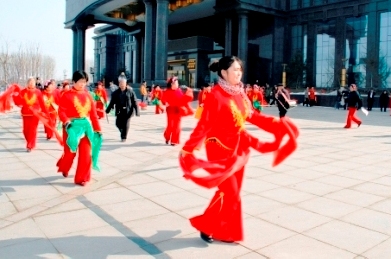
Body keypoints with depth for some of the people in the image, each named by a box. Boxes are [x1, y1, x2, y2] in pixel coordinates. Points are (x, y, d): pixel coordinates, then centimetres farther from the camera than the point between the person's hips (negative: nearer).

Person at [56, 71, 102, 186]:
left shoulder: (87, 95, 7)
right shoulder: (67, 95, -5)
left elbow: (93, 113, 8)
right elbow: (61, 111, -11)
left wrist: (98, 128, 6)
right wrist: (66, 121, -31)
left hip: (86, 126, 4)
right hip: (72, 126, -4)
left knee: (86, 154, 0)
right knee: (70, 152, 6)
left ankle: (82, 178, 11)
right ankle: (64, 168, 39)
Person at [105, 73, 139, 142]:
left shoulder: (130, 91, -3)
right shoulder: (116, 93, 4)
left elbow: (134, 102, -3)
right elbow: (112, 102, 7)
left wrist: (137, 111, -8)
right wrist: (107, 110, 3)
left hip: (128, 111, -3)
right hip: (119, 111, 3)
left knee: (126, 124, -1)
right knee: (118, 123, 3)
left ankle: (124, 137, 14)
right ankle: (122, 132, 32)